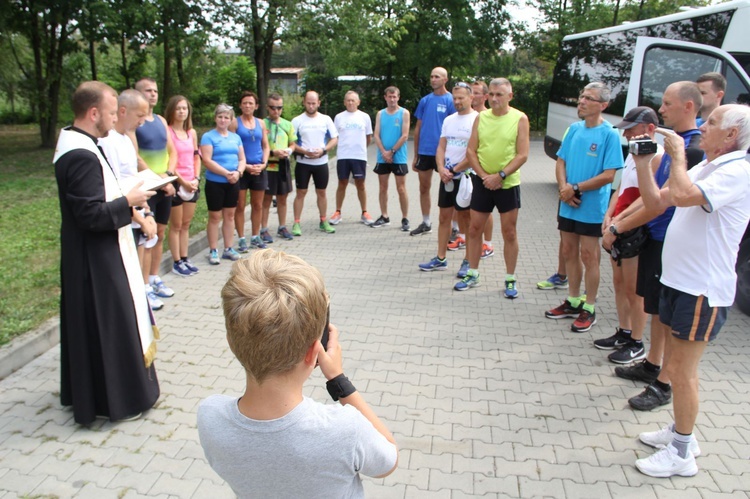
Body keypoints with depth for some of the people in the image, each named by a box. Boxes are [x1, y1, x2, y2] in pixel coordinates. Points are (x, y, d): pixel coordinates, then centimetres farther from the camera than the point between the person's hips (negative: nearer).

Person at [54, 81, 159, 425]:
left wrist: (122, 194, 6)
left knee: (91, 324, 21)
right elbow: (92, 215, -28)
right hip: (96, 259, -10)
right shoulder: (82, 156, -25)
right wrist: (128, 201, -15)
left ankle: (84, 390, 37)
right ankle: (112, 399, 18)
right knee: (106, 325, 3)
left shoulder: (74, 144, 8)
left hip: (90, 257, 10)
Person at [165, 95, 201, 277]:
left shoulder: (192, 132, 10)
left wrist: (196, 179, 0)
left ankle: (184, 258, 21)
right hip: (176, 183, -6)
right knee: (176, 225, 3)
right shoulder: (168, 132, -10)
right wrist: (182, 181, -14)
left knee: (186, 224, 12)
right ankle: (176, 262, 11)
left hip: (192, 184, 6)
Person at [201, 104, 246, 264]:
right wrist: (227, 173, -20)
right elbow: (207, 161, -15)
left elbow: (242, 159, 10)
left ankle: (228, 248, 21)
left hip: (233, 183, 5)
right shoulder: (208, 136, -6)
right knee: (215, 217, 1)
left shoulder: (235, 137, 11)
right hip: (215, 182, -5)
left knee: (230, 215, 11)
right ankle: (213, 251, 9)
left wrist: (238, 172, -11)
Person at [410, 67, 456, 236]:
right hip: (424, 151, 5)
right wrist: (415, 155, 10)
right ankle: (425, 223, 26)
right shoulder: (425, 100, 9)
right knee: (424, 188, 12)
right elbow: (418, 128, 12)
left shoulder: (451, 100, -4)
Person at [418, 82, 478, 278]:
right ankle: (440, 259, 18)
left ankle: (469, 261, 12)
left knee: (467, 220, 2)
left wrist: (454, 170, -12)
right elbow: (441, 147, 11)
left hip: (465, 176, -6)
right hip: (447, 176, 6)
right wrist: (442, 169, -6)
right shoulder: (449, 120, 12)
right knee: (444, 217, 10)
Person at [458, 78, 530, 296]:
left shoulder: (519, 119, -5)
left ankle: (510, 280, 16)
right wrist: (484, 175, -11)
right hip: (483, 182, 3)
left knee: (509, 233, 4)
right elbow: (471, 151, 1)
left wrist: (500, 175, -18)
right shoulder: (481, 117, 4)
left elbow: (522, 155, -10)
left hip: (508, 184, -3)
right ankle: (472, 274, 23)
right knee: (474, 229, 8)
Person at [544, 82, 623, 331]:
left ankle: (589, 308, 16)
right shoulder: (574, 128, 6)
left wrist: (577, 189, -16)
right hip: (568, 205, 6)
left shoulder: (609, 134, -12)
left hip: (592, 207, -6)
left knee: (588, 256, 2)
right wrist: (564, 188, -9)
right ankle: (573, 301, 29)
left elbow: (608, 175, -16)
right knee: (569, 252, 14)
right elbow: (561, 162, 8)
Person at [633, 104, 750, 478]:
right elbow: (656, 201, 11)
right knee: (680, 366, 19)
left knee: (682, 371, -1)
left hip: (704, 289, -9)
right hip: (679, 279, 9)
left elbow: (683, 195, -32)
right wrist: (642, 162, 2)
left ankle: (681, 454, 14)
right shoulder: (703, 168, 14)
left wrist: (677, 153, -16)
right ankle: (680, 431, 35)